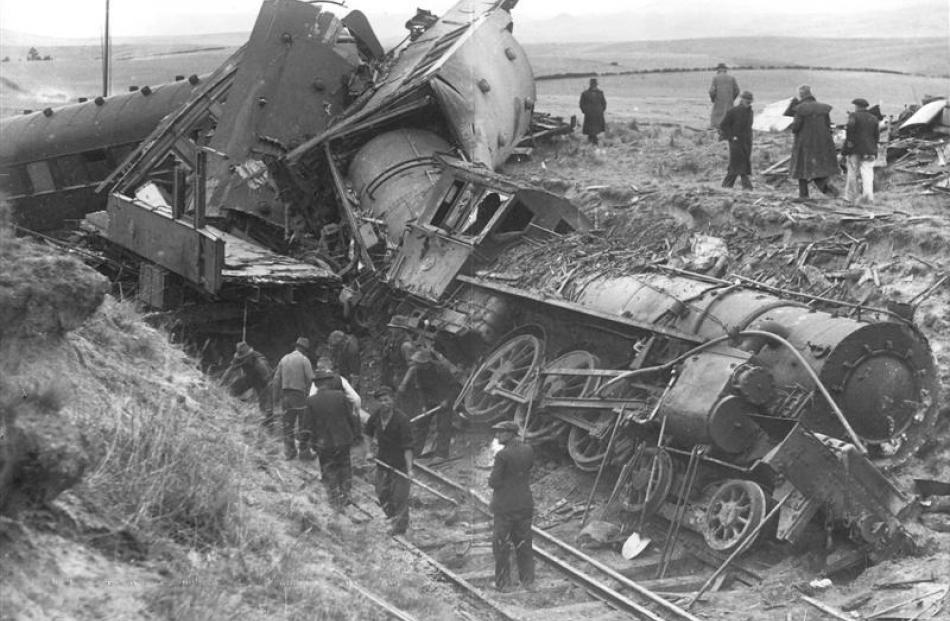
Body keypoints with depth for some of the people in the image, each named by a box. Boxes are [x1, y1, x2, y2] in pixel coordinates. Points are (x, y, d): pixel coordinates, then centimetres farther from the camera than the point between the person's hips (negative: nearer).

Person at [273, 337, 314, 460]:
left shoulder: (284, 359, 9)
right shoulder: (304, 360, -6)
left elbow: (277, 379, 11)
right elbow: (310, 379, -11)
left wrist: (275, 396, 16)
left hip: (286, 395, 5)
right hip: (300, 394, -5)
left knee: (288, 424, 10)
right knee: (304, 424, 1)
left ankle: (290, 452, 11)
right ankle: (304, 451, 0)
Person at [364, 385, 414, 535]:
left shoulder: (402, 420, -24)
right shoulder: (376, 414, -6)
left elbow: (407, 447, -24)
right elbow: (368, 433, 13)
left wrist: (409, 469, -26)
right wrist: (369, 451, 7)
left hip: (399, 462, -6)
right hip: (382, 460, 6)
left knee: (399, 495, 0)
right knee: (382, 494, 14)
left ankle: (400, 525, 17)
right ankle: (393, 517, 37)